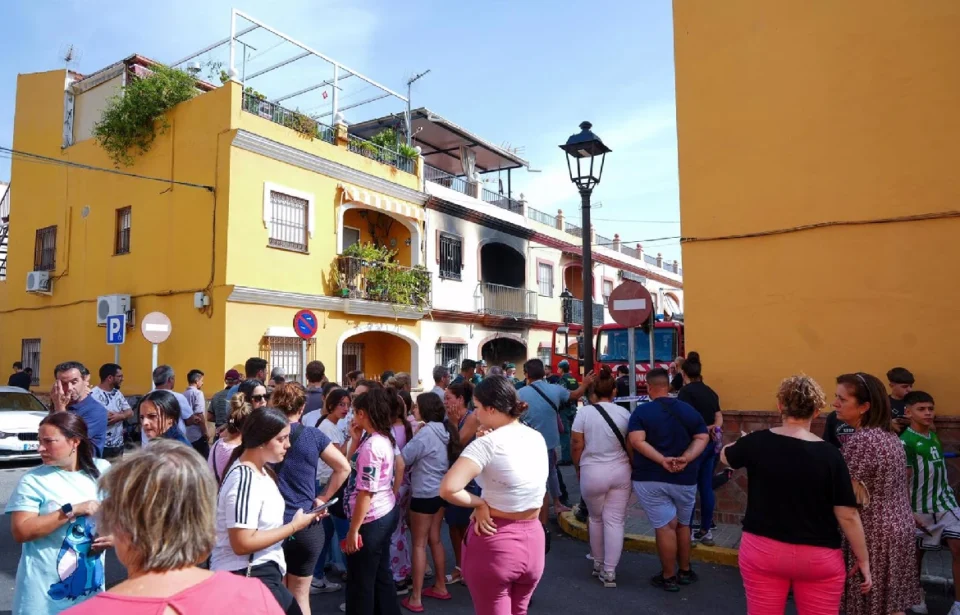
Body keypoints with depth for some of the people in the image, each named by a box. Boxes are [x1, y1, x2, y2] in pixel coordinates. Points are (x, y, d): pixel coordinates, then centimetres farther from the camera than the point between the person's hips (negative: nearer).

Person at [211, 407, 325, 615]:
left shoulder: (261, 470, 6)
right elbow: (242, 543, -26)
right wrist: (294, 526, -19)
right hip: (246, 576, -9)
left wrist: (300, 520, 0)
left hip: (263, 572, 9)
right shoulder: (244, 479, -23)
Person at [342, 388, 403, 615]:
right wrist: (356, 440, 4)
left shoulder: (371, 445, -23)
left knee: (360, 582, 6)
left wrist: (353, 530, -19)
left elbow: (366, 492, -24)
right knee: (381, 575, 21)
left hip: (371, 520, -9)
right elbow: (353, 468, 15)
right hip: (387, 513, 10)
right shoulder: (385, 439, 6)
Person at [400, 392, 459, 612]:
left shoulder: (426, 433, -20)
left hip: (424, 494, -8)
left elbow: (402, 459, -15)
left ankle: (415, 598, 9)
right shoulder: (446, 430, 5)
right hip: (441, 491, 8)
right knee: (434, 539, 19)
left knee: (419, 544, 2)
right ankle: (440, 587, 29)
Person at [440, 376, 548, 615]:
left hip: (494, 543, -6)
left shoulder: (488, 443, -20)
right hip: (533, 539, 6)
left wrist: (479, 503, -14)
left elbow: (448, 489, -29)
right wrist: (490, 504, -5)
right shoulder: (538, 439, 1)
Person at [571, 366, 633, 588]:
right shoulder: (624, 413, -3)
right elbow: (630, 447, 3)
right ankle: (609, 571, 7)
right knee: (615, 521, 6)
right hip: (620, 472, 1)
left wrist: (578, 468, 12)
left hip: (592, 473, -1)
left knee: (596, 519, 18)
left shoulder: (584, 412, -8)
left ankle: (598, 564, 30)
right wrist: (631, 469, 18)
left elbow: (576, 447, -5)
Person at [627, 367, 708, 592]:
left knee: (665, 526, 1)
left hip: (650, 478, -3)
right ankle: (685, 572, 30)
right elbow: (702, 438, -4)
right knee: (682, 524, 19)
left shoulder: (641, 411, -6)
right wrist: (686, 459, -15)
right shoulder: (689, 409, 4)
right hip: (685, 478, 4)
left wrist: (662, 460, -22)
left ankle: (669, 577, 10)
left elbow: (637, 441, -20)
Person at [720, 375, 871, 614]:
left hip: (762, 550, 1)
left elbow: (725, 456, 13)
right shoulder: (830, 455, -13)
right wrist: (863, 560, 5)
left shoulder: (757, 442, -9)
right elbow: (848, 516, -9)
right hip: (818, 557, -1)